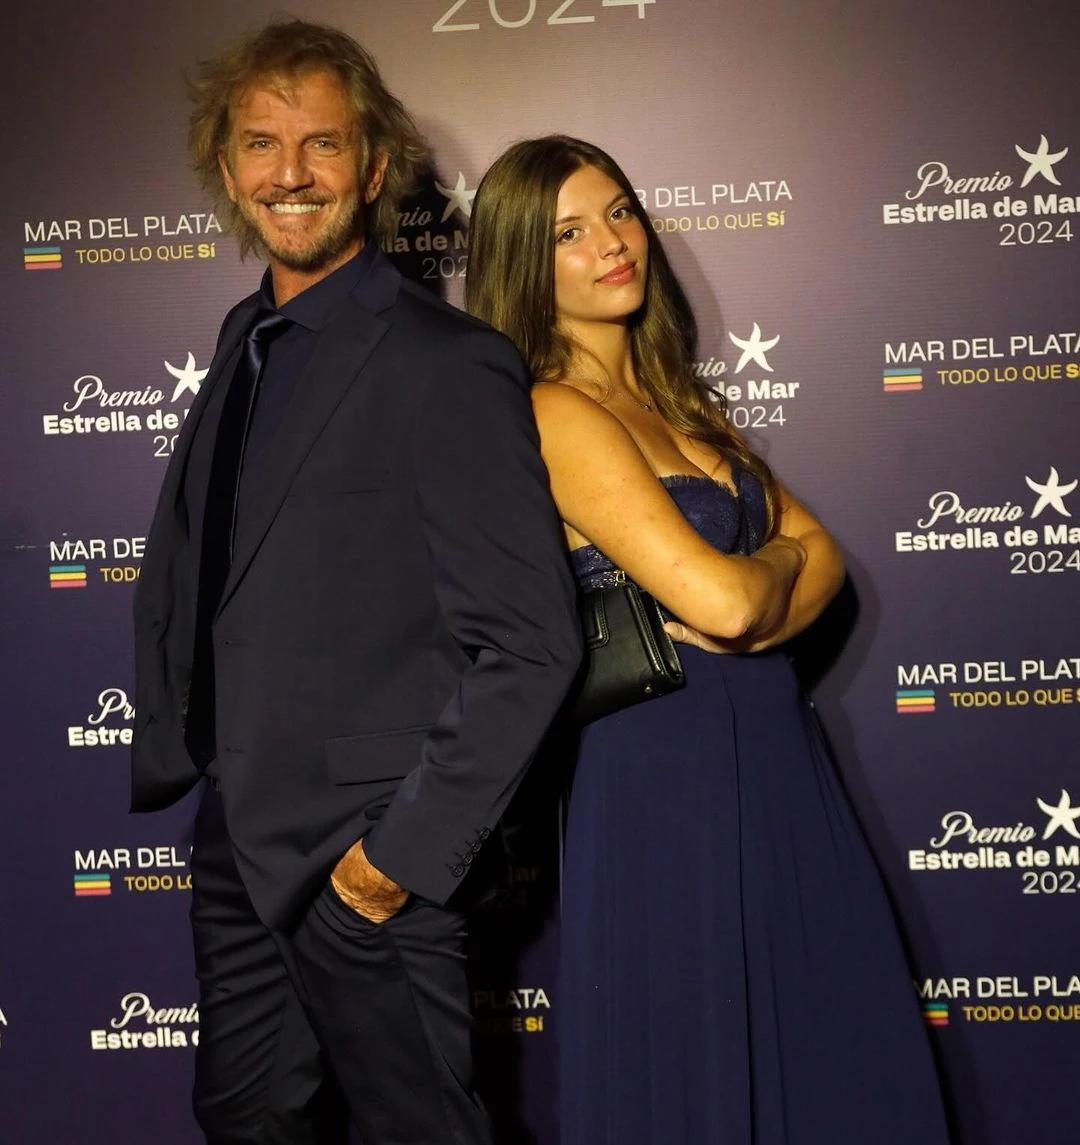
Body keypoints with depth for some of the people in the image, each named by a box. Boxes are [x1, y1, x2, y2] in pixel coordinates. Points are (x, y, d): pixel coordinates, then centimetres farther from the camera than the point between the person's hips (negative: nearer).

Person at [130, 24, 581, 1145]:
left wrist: (405, 851, -17)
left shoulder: (450, 364, -16)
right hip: (237, 839, 8)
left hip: (363, 857, -7)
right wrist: (160, 759, 8)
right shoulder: (247, 340, 9)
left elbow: (530, 647, -19)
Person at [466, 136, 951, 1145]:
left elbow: (820, 558, 9)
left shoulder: (673, 399, 12)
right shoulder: (554, 412, -14)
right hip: (665, 766, -8)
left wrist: (755, 622, -12)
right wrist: (780, 560, 0)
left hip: (775, 754, 8)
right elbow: (719, 597, -22)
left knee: (832, 1056, 15)